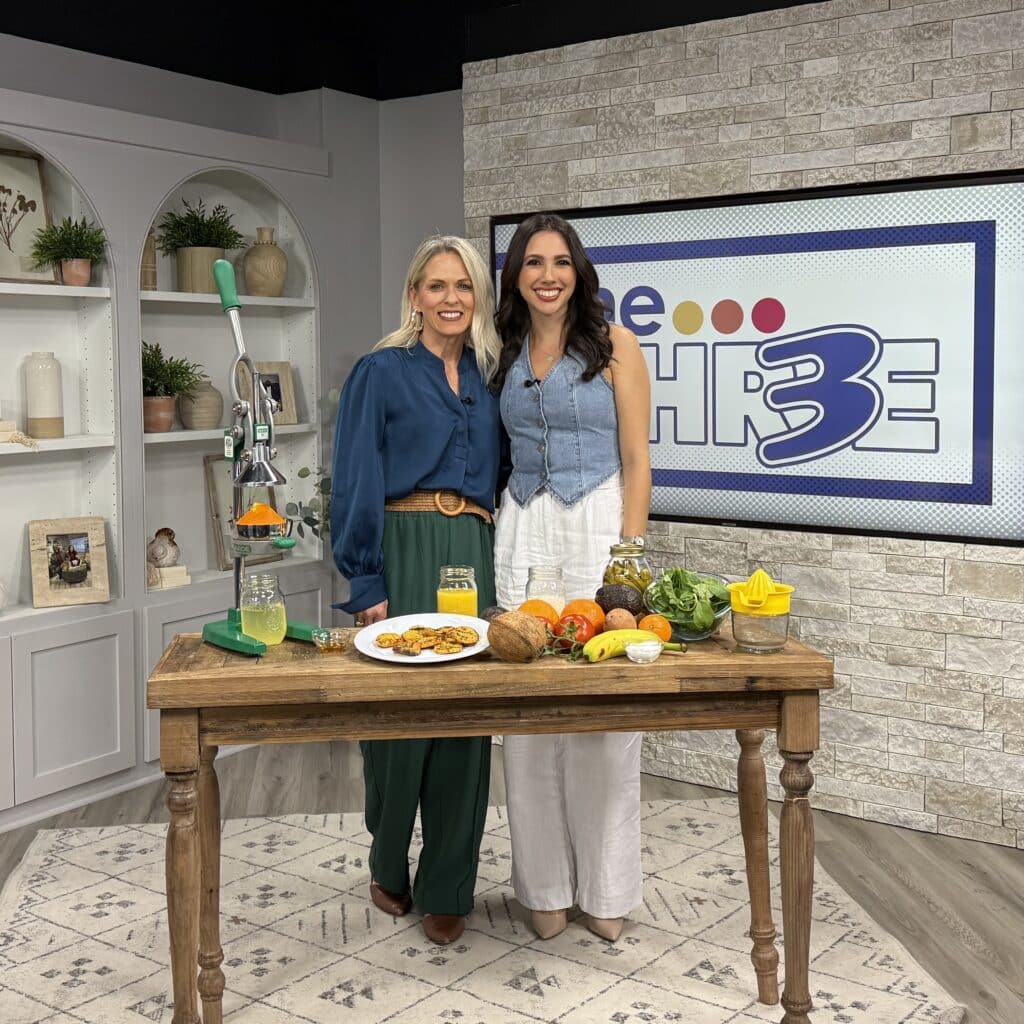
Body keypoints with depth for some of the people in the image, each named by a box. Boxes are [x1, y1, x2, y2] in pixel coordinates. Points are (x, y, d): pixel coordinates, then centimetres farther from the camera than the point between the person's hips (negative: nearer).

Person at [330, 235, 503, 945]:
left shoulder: (489, 379, 15)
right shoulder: (381, 373, 0)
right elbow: (357, 484, -5)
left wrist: (497, 564, 9)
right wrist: (365, 585, -12)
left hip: (474, 556, 4)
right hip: (404, 550, -4)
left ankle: (447, 887, 16)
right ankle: (389, 866, 27)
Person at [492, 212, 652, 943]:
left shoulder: (613, 344, -3)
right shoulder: (507, 353, 12)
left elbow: (637, 460, -5)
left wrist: (629, 553, -11)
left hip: (597, 528, -4)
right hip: (522, 534, 4)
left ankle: (606, 887, 15)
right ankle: (546, 883, 19)